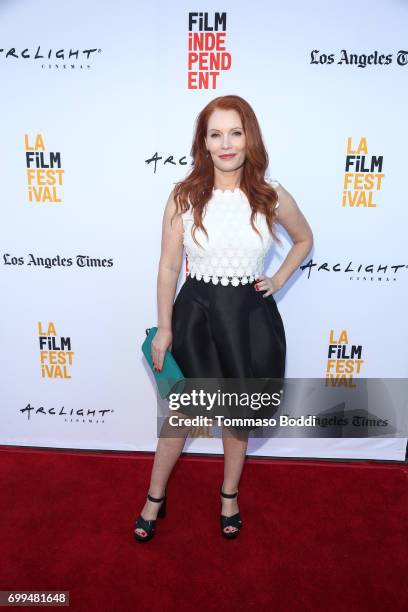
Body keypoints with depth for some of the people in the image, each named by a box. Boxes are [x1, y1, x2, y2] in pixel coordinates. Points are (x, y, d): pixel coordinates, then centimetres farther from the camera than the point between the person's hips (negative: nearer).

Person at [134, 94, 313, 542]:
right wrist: (164, 328, -3)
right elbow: (168, 266, -4)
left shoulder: (272, 196, -4)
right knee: (181, 413, 12)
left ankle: (230, 495, 44)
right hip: (195, 313, -1)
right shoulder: (184, 196, -7)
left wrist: (277, 281, 3)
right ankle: (154, 498, 37)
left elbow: (304, 240, 14)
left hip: (250, 316, 1)